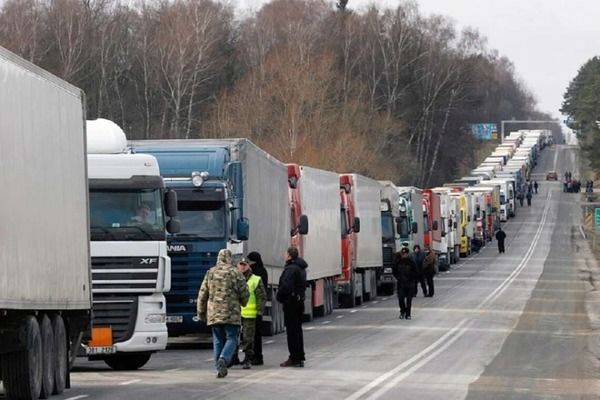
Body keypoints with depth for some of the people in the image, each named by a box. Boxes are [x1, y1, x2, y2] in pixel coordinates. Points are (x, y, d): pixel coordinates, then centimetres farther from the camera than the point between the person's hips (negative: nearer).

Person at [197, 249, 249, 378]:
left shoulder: (210, 273, 6)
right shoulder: (235, 273, -3)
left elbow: (202, 295, 8)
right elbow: (245, 294, 0)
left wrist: (201, 313, 17)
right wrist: (242, 303, 23)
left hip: (214, 313, 3)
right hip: (231, 314, -3)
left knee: (218, 341, 10)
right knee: (231, 339, 2)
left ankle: (220, 368, 6)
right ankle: (224, 359, -23)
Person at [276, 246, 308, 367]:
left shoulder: (291, 269, -18)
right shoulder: (301, 268, 14)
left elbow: (286, 286, -25)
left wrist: (279, 297, -8)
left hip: (291, 302, -10)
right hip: (299, 300, 10)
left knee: (292, 330, -6)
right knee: (297, 329, 15)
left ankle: (294, 358, -5)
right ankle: (300, 358, 18)